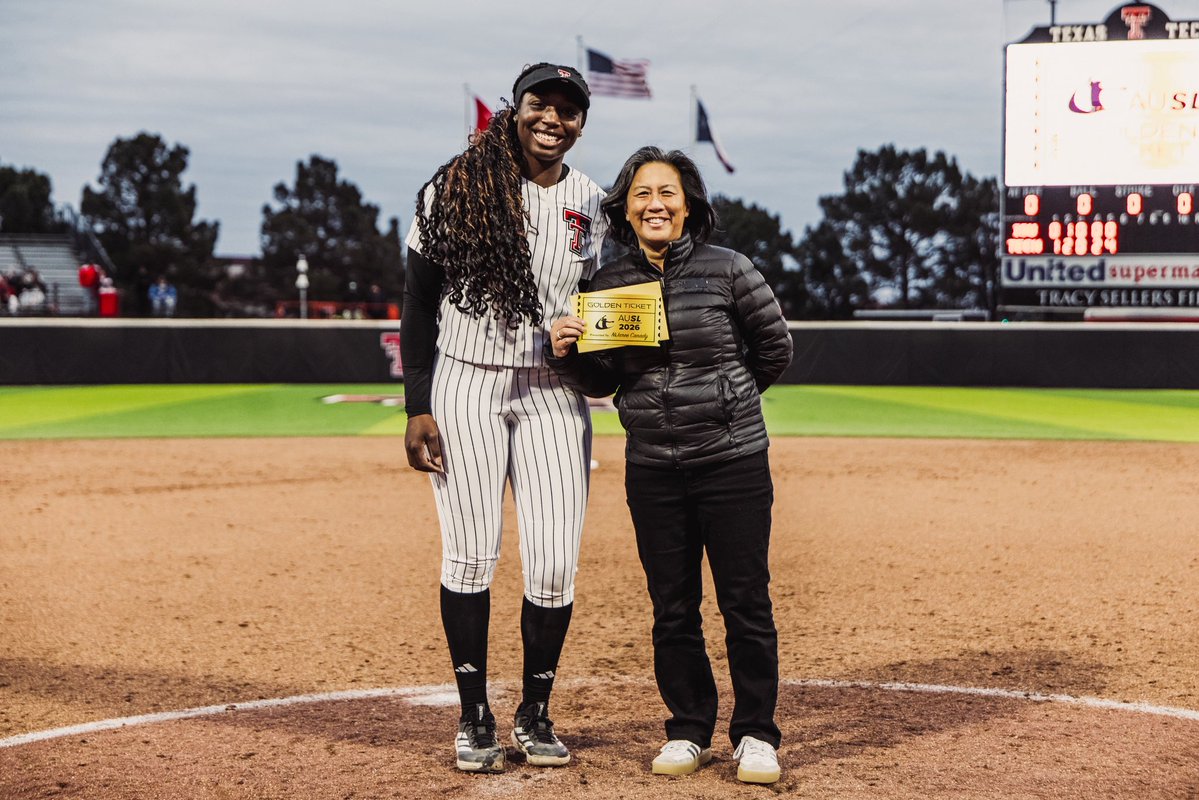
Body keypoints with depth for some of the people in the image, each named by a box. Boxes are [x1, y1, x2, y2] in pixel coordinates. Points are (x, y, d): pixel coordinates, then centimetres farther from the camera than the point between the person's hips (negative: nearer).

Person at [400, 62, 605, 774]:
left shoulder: (593, 205, 6)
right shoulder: (457, 188, -2)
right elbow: (419, 308, 0)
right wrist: (418, 409, -6)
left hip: (554, 395, 2)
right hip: (465, 388, -2)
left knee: (555, 565, -2)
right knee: (471, 555, 0)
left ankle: (535, 714, 15)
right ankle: (476, 718, 13)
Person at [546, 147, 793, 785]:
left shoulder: (728, 270, -5)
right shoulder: (608, 284, 4)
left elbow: (775, 348, 7)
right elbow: (600, 383, 11)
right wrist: (568, 353, -8)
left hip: (734, 461, -3)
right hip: (652, 468, 3)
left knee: (746, 604, 1)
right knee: (672, 608, 9)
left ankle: (755, 735, 13)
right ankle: (689, 731, 22)